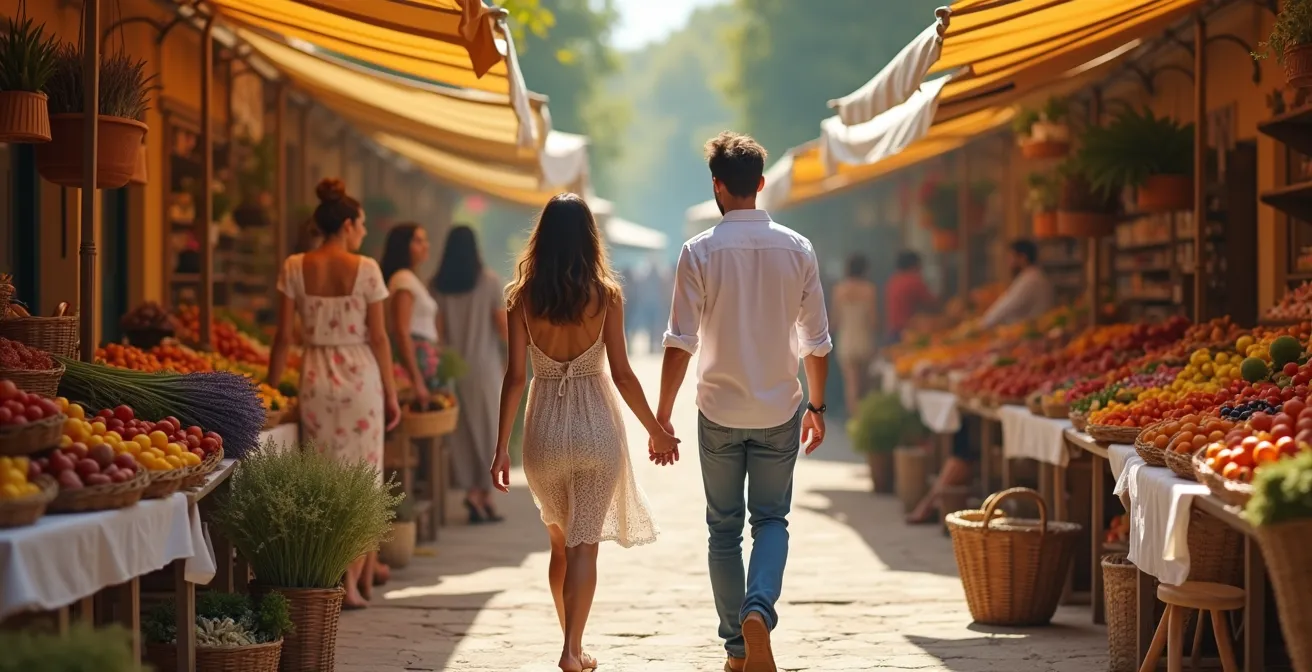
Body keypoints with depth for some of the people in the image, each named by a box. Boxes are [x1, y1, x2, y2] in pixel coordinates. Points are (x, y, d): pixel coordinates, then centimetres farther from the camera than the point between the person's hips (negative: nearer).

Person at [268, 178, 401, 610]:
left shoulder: (295, 268, 0)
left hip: (316, 376, 2)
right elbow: (378, 337, -4)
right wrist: (391, 394, 3)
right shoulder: (365, 269, -6)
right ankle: (353, 581, 2)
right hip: (360, 375, -2)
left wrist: (271, 389, 9)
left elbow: (284, 337, 0)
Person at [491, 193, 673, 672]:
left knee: (561, 543, 19)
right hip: (595, 424, -2)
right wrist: (656, 430, 6)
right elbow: (621, 373, -5)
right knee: (584, 545, 2)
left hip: (544, 425, 2)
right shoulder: (605, 294, -7)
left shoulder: (523, 296, -3)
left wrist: (501, 448, -1)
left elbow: (515, 376, -5)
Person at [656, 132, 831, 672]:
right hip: (780, 410, 1)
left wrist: (662, 416, -4)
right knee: (772, 518, 13)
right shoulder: (797, 249, -2)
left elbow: (680, 343, -11)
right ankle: (759, 609, -14)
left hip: (720, 411, -1)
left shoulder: (700, 252, -9)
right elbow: (817, 341, 3)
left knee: (724, 527, 11)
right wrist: (817, 406, 16)